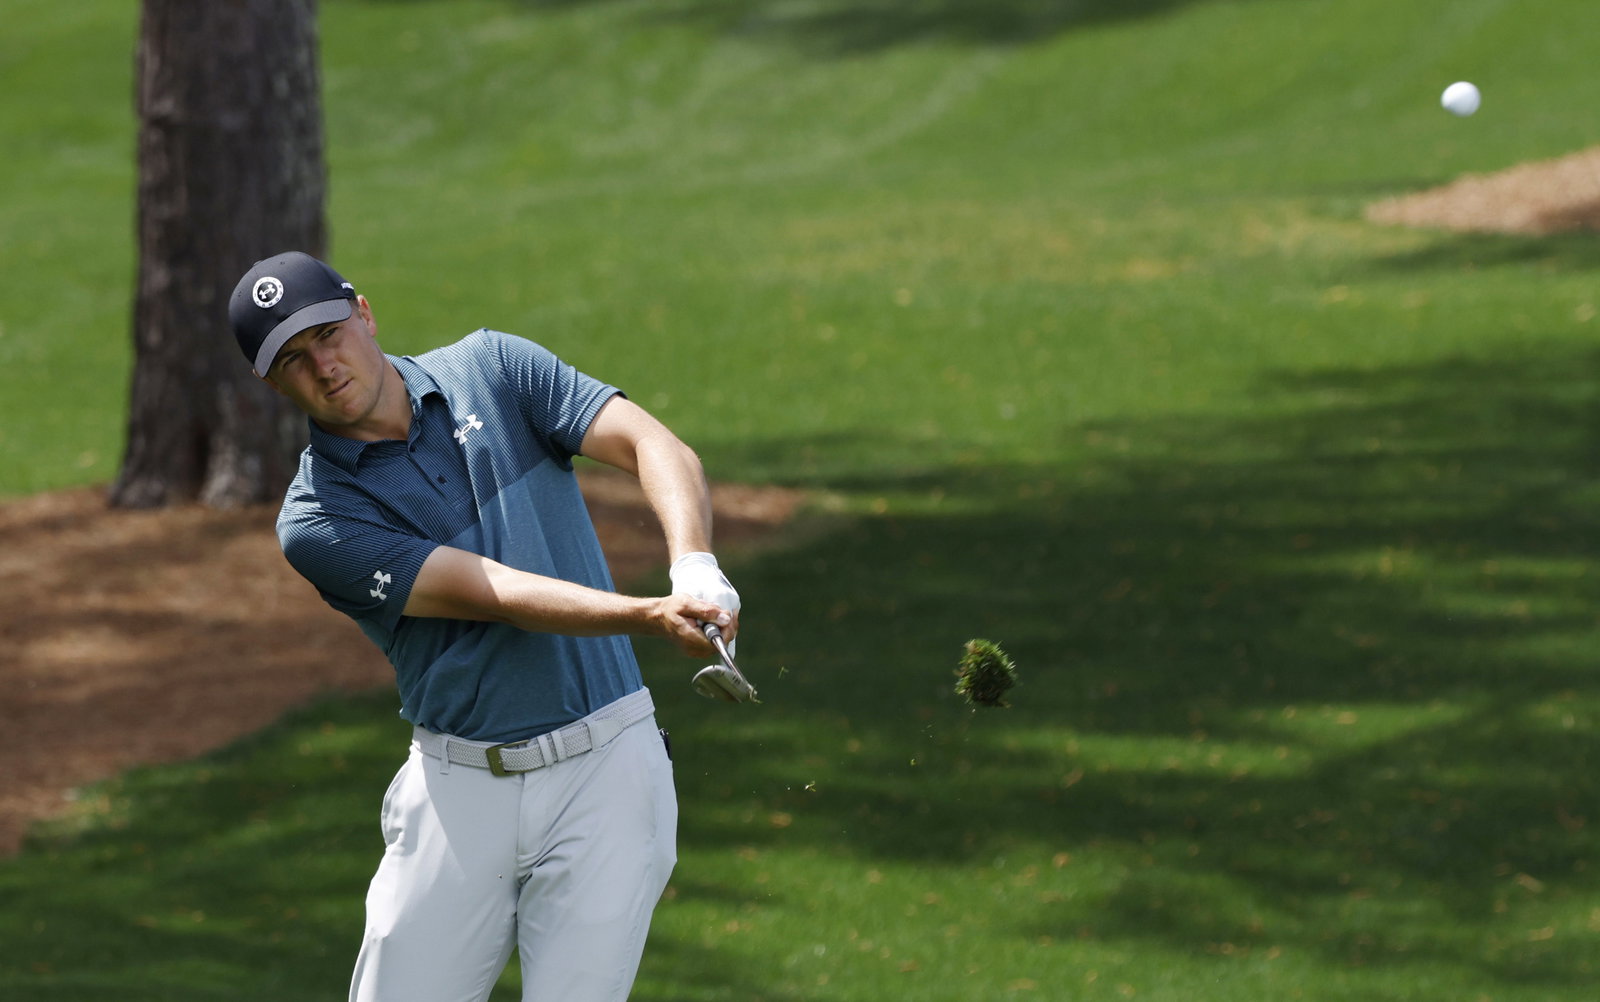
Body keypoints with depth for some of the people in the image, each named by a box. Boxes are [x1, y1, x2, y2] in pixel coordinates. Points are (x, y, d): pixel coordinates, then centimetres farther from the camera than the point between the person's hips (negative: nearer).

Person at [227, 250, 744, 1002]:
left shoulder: (494, 371, 2)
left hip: (604, 769, 0)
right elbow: (494, 595, -17)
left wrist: (695, 569, -30)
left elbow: (656, 447, -9)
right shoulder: (316, 522, -6)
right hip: (459, 790, 1)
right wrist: (651, 618, -32)